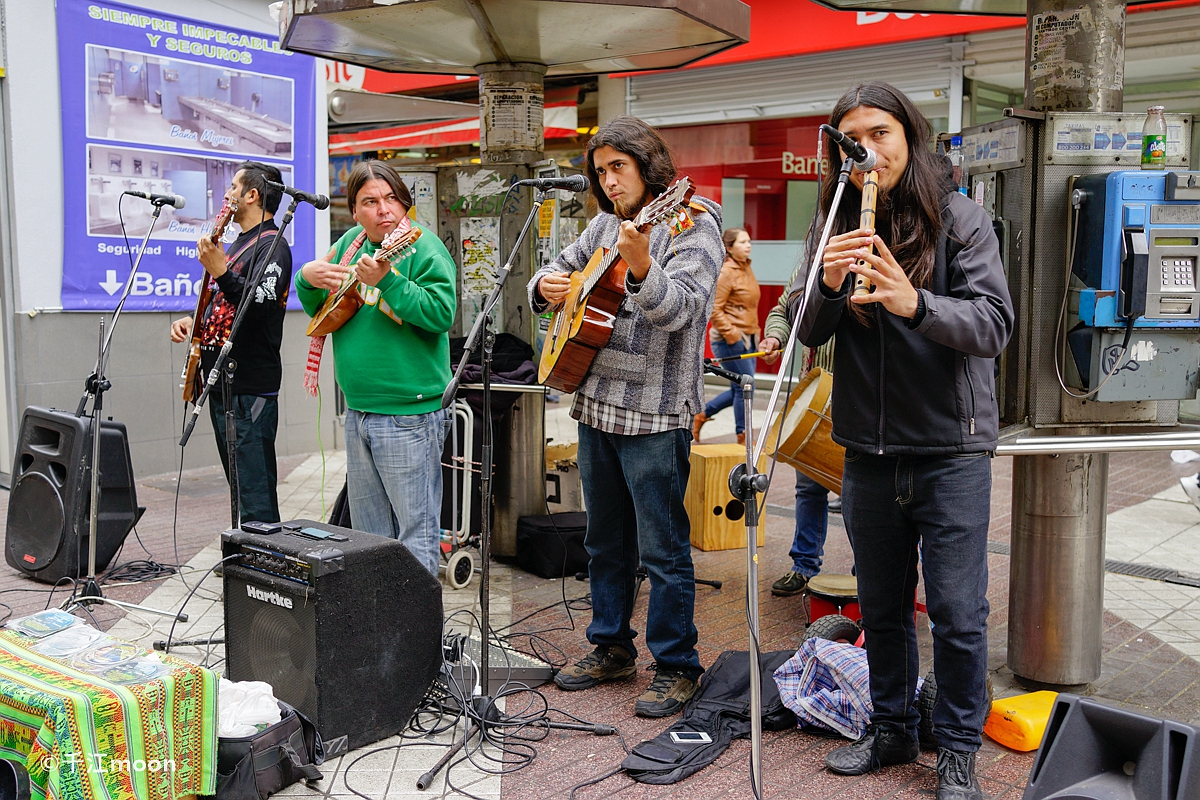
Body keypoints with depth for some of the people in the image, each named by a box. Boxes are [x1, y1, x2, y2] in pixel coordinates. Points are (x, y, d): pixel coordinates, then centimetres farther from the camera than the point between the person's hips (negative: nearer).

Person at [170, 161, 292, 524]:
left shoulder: (272, 245, -10)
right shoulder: (238, 244, 20)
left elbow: (260, 307, -24)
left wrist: (220, 272, -32)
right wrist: (194, 320, 13)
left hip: (250, 389, -10)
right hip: (220, 383, 10)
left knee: (255, 499, -10)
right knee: (240, 490, 16)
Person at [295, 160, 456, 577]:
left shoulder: (422, 247, -11)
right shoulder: (350, 242, 12)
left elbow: (442, 313, -24)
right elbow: (319, 311, 20)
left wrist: (386, 280, -30)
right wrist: (308, 279, 0)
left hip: (408, 414, -8)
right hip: (358, 411, 8)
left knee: (416, 528, -1)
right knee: (368, 529, 19)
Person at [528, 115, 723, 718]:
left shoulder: (692, 225, -9)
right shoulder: (606, 224, 14)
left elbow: (679, 308, -23)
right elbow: (562, 267, 25)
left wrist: (641, 267, -41)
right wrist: (547, 285, 2)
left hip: (655, 412, -8)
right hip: (596, 404, 8)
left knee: (663, 549, -1)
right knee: (605, 541, 17)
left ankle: (675, 667, 13)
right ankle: (612, 649, 31)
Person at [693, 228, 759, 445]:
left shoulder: (747, 268, 14)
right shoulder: (726, 273, -14)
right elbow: (714, 309, -18)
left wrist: (754, 333, 17)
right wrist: (732, 335, -19)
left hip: (747, 339, 9)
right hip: (730, 341, -9)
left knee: (739, 389, 12)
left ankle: (701, 415, 27)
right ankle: (743, 437, 7)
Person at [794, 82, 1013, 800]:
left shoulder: (960, 218, -5)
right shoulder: (841, 226, 6)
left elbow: (995, 324, -14)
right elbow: (810, 334, 1)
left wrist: (915, 303, -32)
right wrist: (828, 284, -21)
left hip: (951, 451, -4)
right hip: (870, 451, 4)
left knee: (957, 614, 2)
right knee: (881, 607, 15)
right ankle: (893, 732, 33)